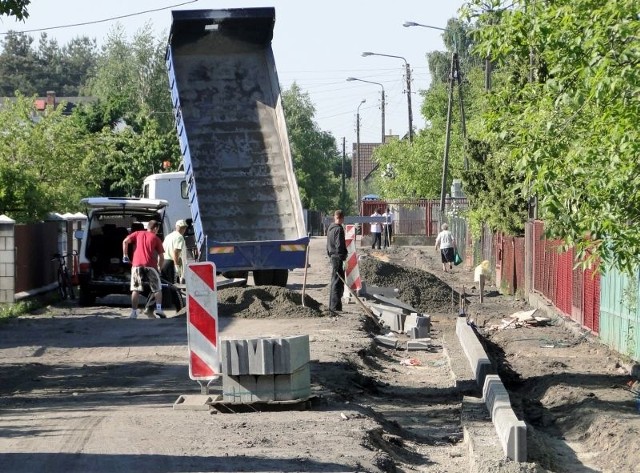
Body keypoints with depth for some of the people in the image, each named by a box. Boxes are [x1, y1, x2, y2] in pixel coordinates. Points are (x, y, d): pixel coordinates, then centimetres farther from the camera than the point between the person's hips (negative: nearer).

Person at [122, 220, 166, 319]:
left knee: (135, 290, 6)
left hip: (136, 265, 1)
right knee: (157, 289, 11)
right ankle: (158, 309, -1)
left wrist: (125, 255, 8)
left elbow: (125, 241, 1)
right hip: (150, 266, -1)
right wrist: (159, 267, 22)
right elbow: (161, 257, 8)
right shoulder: (156, 238, 10)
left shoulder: (138, 233, 15)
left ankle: (134, 312, 2)